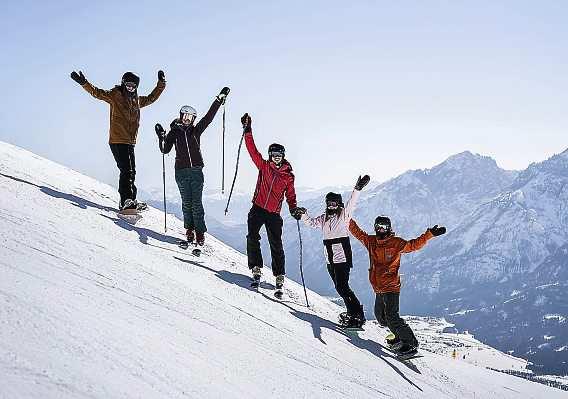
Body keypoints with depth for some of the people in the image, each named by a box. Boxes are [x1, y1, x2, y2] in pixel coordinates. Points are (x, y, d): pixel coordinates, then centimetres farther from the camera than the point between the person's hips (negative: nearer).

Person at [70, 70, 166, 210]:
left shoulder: (137, 100, 19)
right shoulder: (115, 95, 1)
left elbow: (151, 98, 34)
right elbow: (97, 93, -7)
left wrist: (161, 84, 31)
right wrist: (84, 83, -20)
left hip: (130, 142, 7)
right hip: (118, 140, -7)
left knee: (131, 172, 8)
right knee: (126, 170, -17)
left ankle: (130, 201, 14)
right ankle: (126, 200, -21)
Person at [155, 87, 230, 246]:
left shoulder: (196, 130, 9)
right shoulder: (174, 132, 6)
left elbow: (209, 116, 4)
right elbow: (165, 150, 1)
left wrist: (220, 99, 0)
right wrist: (161, 137, -16)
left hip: (196, 171, 0)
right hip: (181, 172, 0)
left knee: (197, 203, -3)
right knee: (187, 202, 3)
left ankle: (200, 233, -1)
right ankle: (189, 230, 13)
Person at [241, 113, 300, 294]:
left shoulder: (288, 176, 5)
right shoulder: (264, 166, 5)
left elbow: (290, 196, 10)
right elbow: (252, 150, -1)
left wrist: (294, 209, -9)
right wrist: (248, 131, -8)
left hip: (274, 214, -1)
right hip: (258, 209, 1)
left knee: (276, 245, -2)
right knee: (252, 238, -11)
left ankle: (279, 278, 2)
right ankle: (256, 269, 0)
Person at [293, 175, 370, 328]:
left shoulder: (344, 215, -3)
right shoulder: (324, 218, 14)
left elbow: (351, 204, -17)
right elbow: (311, 222, 24)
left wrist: (357, 189, -31)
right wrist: (303, 214, 7)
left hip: (342, 258, -7)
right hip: (330, 259, 7)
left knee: (342, 286, -13)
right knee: (339, 287, 11)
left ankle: (357, 315, -7)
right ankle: (352, 312, 21)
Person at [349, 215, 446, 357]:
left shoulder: (396, 243, -6)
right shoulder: (371, 241, 9)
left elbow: (414, 245, -14)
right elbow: (357, 232, 20)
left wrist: (429, 234, -24)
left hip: (391, 287, -8)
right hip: (379, 288, 8)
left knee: (391, 317, -15)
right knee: (381, 316, 15)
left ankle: (411, 344, -8)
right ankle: (400, 337, 28)